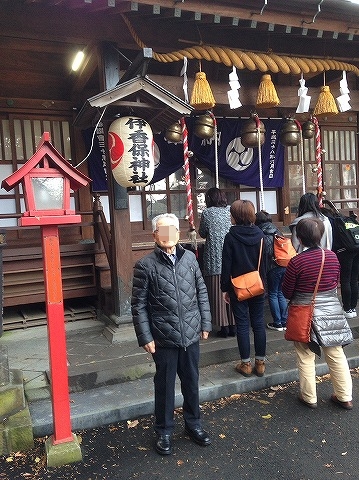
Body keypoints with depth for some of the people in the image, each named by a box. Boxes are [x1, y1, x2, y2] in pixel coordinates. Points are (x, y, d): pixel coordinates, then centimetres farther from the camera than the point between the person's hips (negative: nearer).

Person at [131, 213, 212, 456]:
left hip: (191, 335, 3)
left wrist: (205, 323, 7)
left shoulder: (190, 258, 0)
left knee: (192, 382, 18)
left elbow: (202, 292, 8)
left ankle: (193, 424, 40)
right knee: (165, 386, 13)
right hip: (164, 338, -3)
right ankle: (164, 432, 33)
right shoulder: (145, 265, -10)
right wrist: (145, 337, -9)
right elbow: (139, 304, -7)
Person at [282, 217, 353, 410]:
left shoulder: (296, 262, -19)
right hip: (332, 312, 4)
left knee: (306, 358, 11)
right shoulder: (332, 256, -5)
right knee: (336, 355, 15)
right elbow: (336, 283, 9)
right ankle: (345, 397, 26)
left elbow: (286, 292, -9)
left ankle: (309, 398, 23)